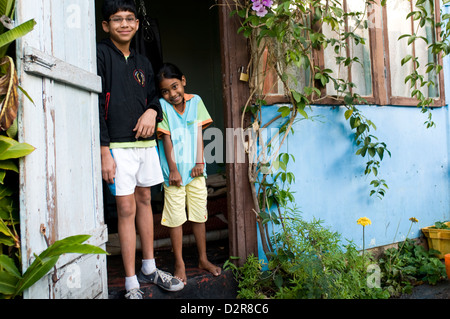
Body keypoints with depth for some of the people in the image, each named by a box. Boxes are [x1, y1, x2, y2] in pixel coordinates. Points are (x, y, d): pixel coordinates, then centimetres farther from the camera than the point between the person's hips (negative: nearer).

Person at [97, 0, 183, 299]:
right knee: (127, 209, -5)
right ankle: (132, 283, 7)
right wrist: (104, 152, -15)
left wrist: (152, 111, -3)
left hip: (146, 142, 6)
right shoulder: (100, 55, -3)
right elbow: (96, 105, -9)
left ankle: (149, 268, 26)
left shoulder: (143, 62, 16)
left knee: (145, 201, 12)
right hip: (119, 145, -6)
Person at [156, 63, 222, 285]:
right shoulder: (162, 106, -5)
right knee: (176, 218, 2)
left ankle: (203, 259, 25)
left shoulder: (195, 101, 4)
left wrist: (199, 162, -6)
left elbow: (199, 133, 2)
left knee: (199, 216, 11)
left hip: (195, 170, 3)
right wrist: (173, 169, -11)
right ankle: (179, 264, 16)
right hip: (175, 171, -3)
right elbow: (166, 138, -8)